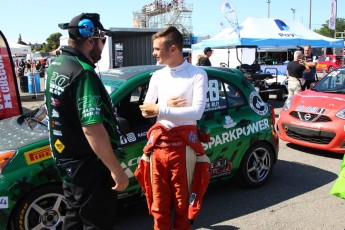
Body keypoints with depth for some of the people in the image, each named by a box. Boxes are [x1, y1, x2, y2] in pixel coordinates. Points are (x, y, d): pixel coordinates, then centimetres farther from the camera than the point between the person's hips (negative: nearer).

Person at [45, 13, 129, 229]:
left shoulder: (56, 66, 7)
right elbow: (92, 129, -30)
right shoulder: (83, 73, -24)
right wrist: (116, 169, -25)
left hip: (67, 161, 9)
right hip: (89, 167, -9)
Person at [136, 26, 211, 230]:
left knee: (182, 202, 10)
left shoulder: (197, 74, -5)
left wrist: (160, 110, -15)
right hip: (158, 143, 5)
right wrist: (167, 105, -9)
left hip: (183, 145, -4)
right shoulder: (157, 76, 10)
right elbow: (146, 111, 10)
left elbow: (197, 111, -16)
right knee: (159, 203, 12)